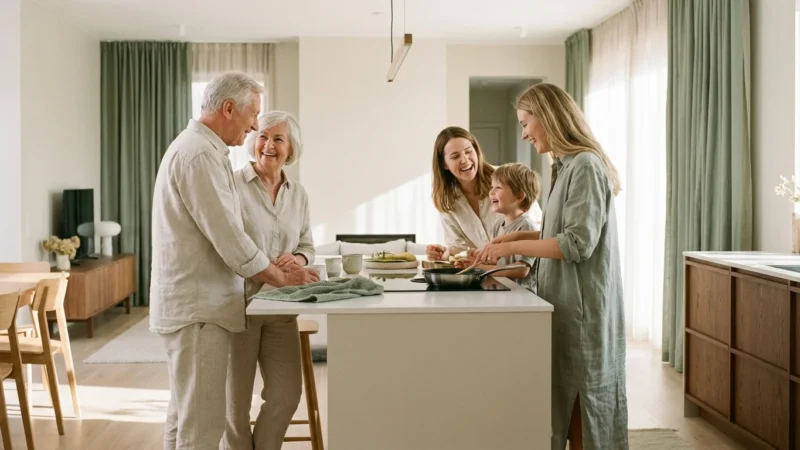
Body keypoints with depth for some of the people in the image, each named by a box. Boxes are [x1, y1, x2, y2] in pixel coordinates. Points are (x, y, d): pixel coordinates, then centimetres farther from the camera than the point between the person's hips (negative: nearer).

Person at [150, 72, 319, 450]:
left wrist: (280, 269, 16)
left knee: (185, 417, 17)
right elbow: (229, 239, -21)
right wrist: (283, 278, -9)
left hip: (191, 303, 11)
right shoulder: (200, 154, -17)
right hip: (197, 307, -11)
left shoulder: (194, 147, 17)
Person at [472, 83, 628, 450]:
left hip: (582, 306, -9)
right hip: (567, 302, 9)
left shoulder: (585, 166, -14)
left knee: (583, 402, 1)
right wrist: (516, 236, 8)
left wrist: (512, 247, -15)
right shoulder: (568, 167, 14)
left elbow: (578, 243, -20)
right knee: (565, 402, 11)